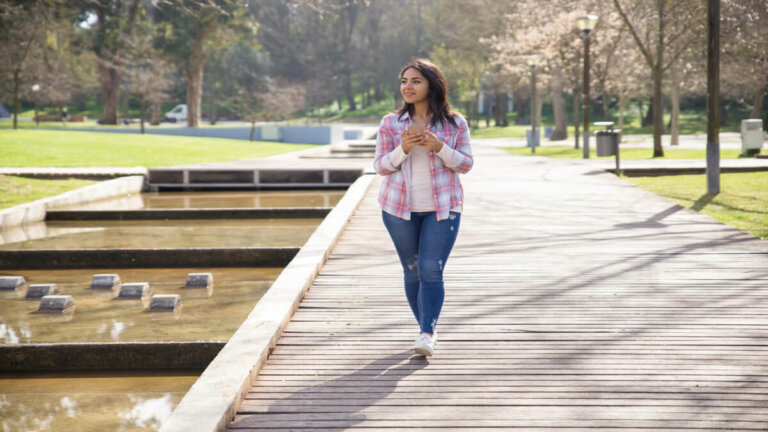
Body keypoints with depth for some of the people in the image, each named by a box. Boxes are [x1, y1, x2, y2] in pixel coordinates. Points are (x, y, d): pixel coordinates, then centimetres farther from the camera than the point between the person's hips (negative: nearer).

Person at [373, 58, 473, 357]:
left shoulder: (455, 123, -1)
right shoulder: (390, 123, 1)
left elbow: (465, 164, 1)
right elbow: (381, 166, 2)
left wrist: (439, 148, -17)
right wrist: (403, 149, -17)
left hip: (443, 208, -2)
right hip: (400, 208, 2)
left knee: (431, 270, -11)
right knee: (412, 270, 9)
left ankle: (427, 335, -10)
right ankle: (427, 328, 25)